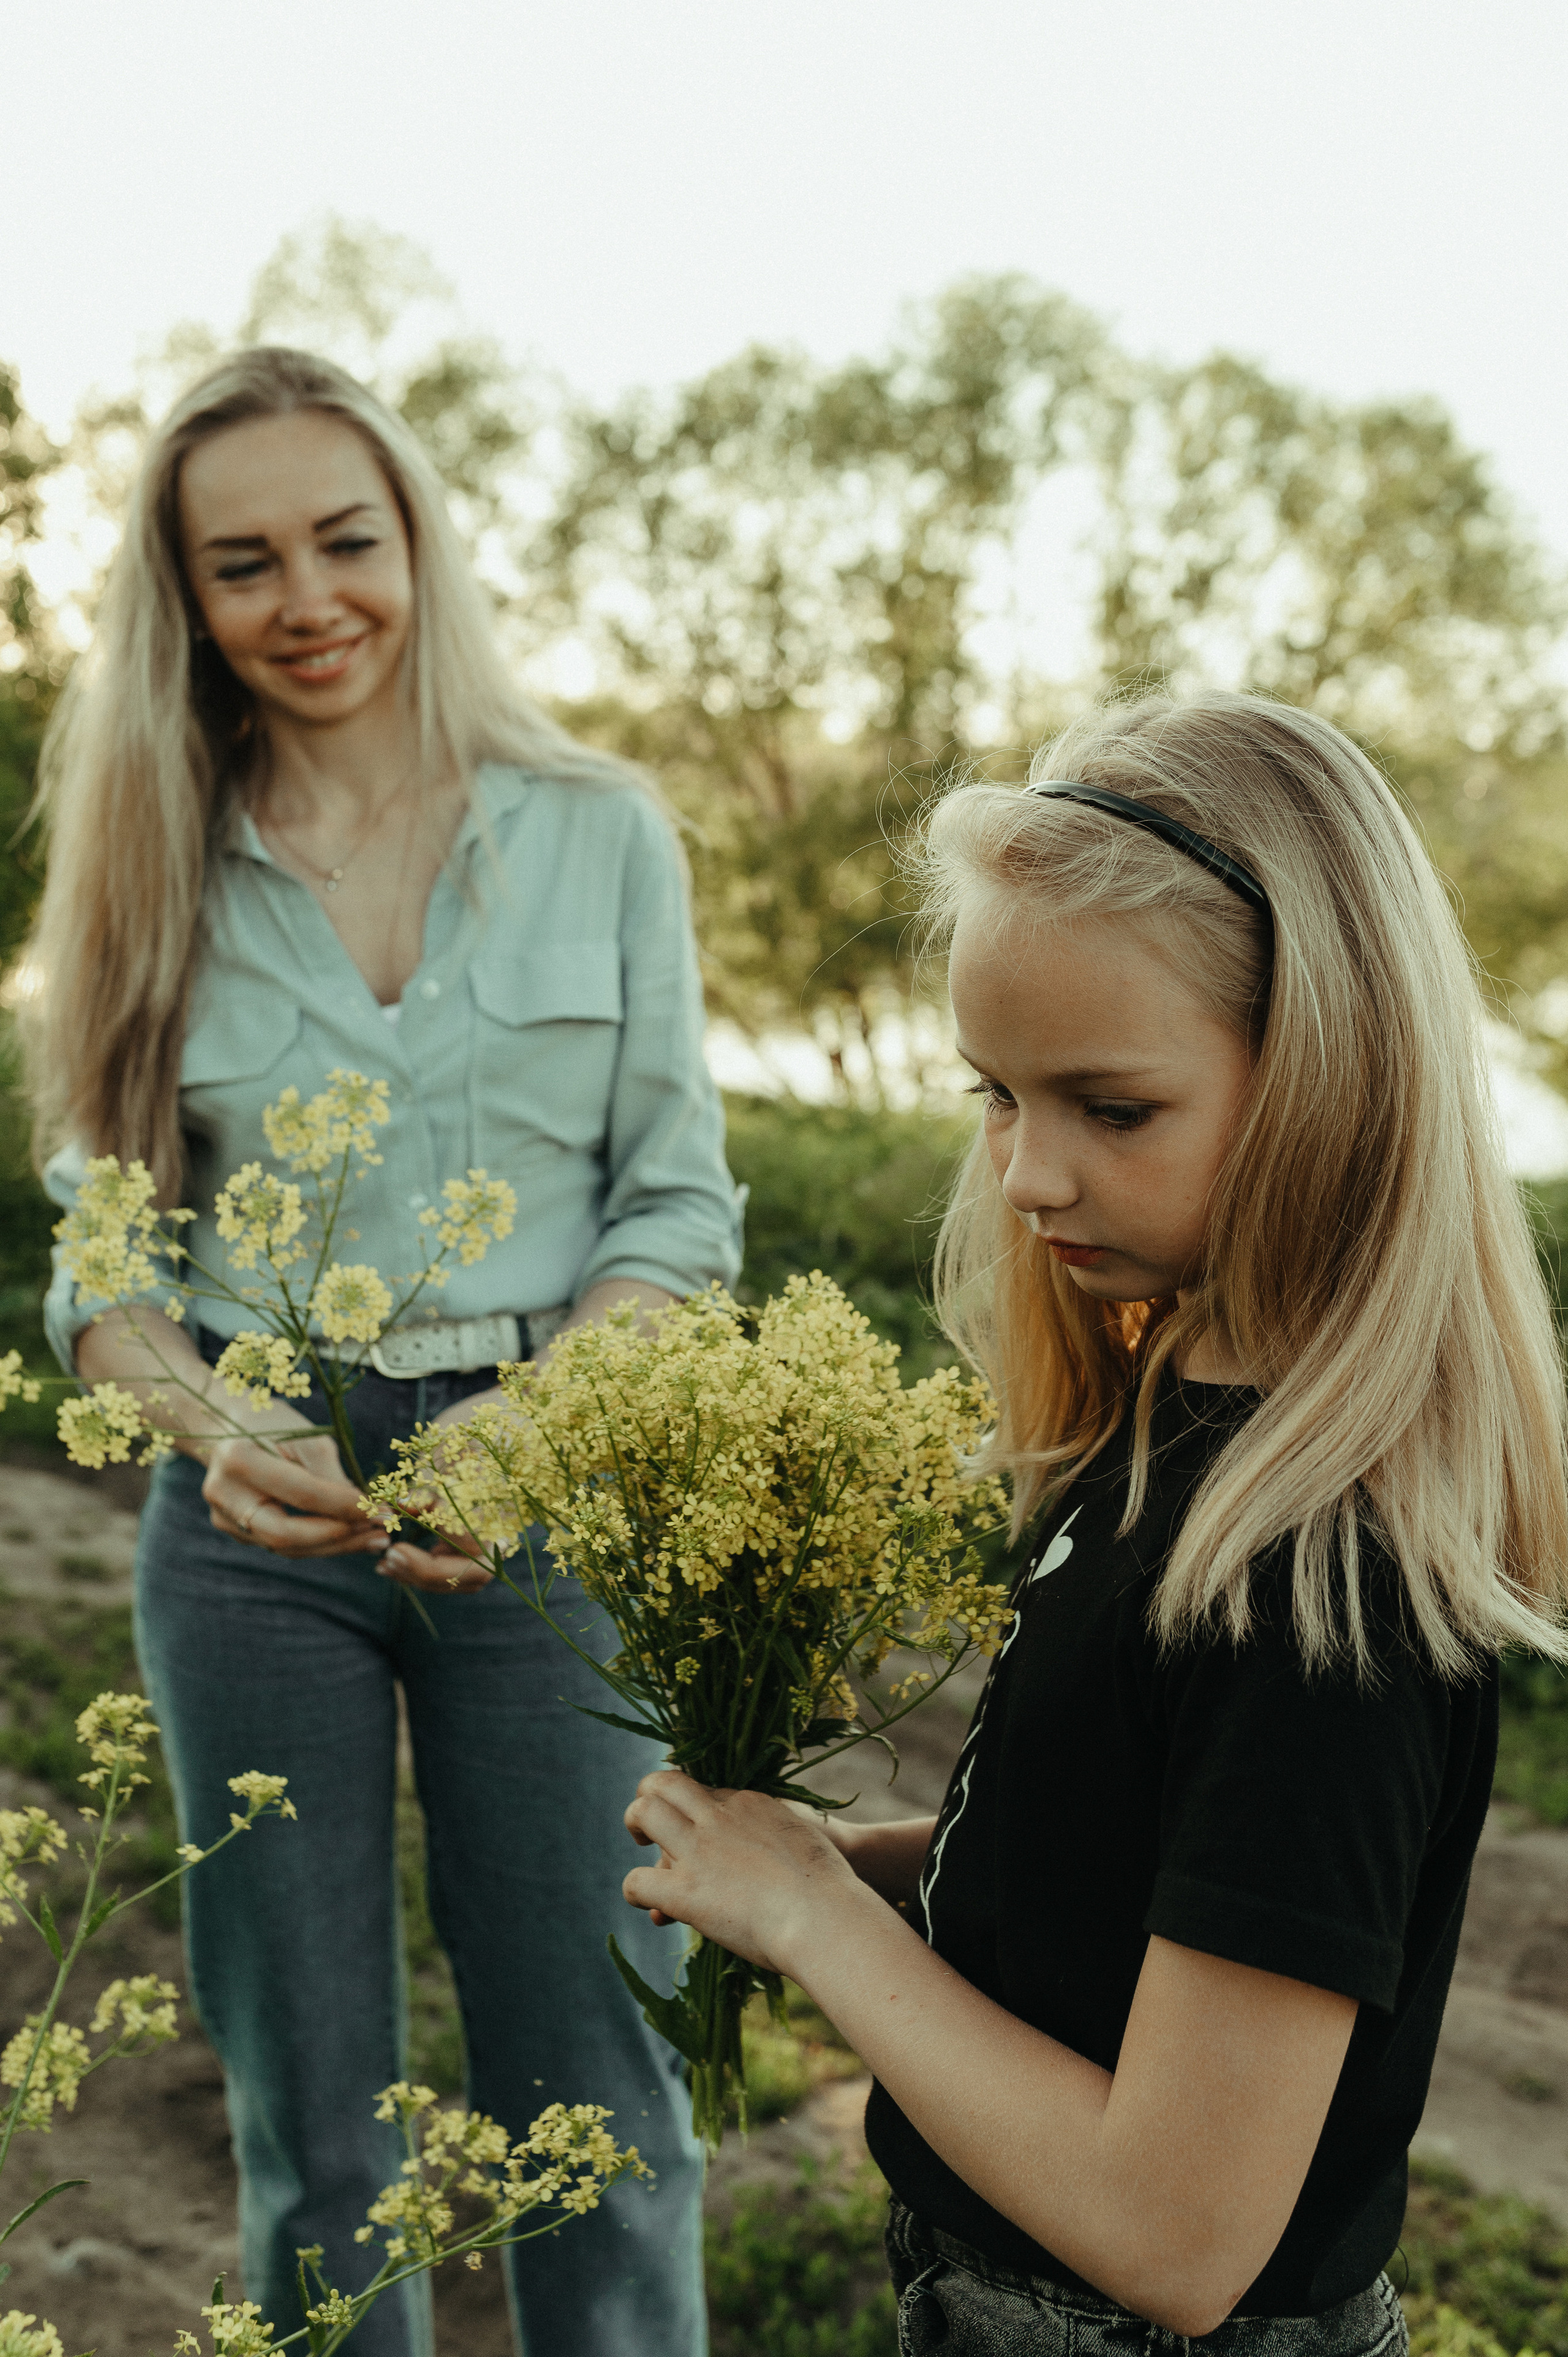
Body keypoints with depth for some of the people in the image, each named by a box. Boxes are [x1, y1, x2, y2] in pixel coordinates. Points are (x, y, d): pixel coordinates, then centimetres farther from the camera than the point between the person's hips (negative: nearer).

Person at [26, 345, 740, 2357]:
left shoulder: (599, 832, 1)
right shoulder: (153, 872, 4)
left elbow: (679, 1201, 1)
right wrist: (217, 1425, -17)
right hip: (261, 1513, 1)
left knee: (590, 2099, 6)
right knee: (307, 2117, 13)